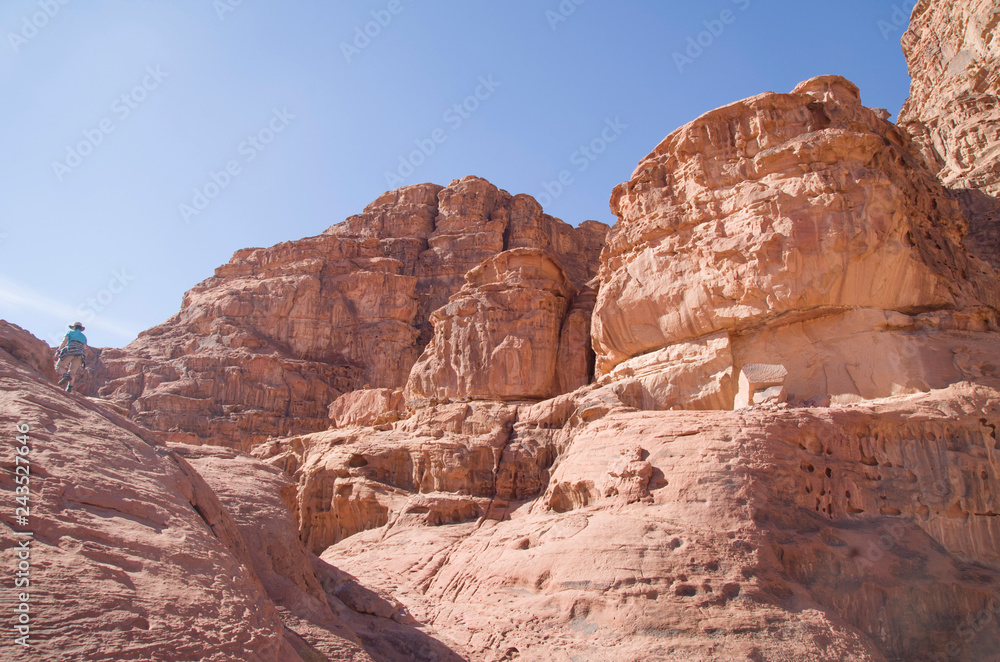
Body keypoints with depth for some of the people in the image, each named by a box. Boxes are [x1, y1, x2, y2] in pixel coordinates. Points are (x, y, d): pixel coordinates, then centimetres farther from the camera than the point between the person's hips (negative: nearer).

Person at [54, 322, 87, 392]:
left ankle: (65, 375, -31)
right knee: (72, 372, 0)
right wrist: (83, 361, 21)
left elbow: (64, 341, 3)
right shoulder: (84, 337, 30)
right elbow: (85, 349, 21)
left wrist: (58, 351, -4)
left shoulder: (70, 332, 20)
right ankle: (70, 386, -24)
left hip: (70, 350, -4)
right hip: (80, 354, 4)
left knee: (59, 367, 0)